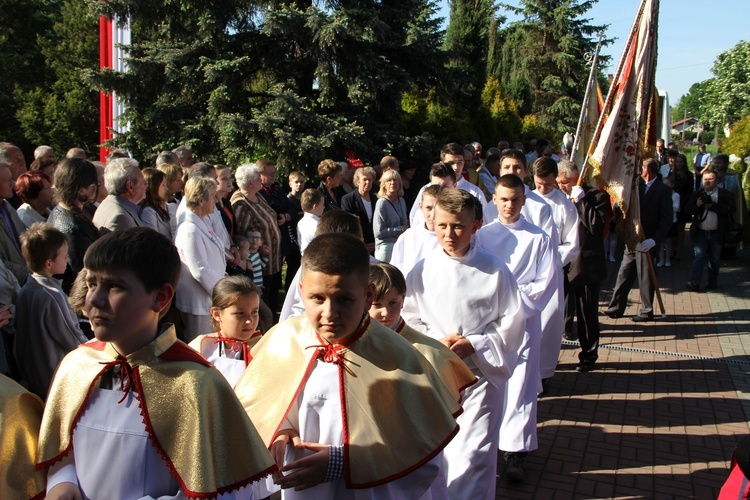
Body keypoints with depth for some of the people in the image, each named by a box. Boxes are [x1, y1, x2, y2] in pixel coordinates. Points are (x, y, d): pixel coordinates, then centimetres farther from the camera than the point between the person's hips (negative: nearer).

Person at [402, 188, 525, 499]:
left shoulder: (495, 271, -7)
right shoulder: (422, 272, -3)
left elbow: (512, 321, -2)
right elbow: (408, 319, 5)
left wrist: (475, 345, -14)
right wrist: (435, 343, -11)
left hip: (480, 373, -2)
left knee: (472, 456, -5)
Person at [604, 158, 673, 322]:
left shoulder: (663, 191, -10)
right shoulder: (639, 187, 11)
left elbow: (667, 219, -13)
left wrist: (654, 239, -20)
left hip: (647, 242, -7)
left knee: (645, 278, 2)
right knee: (624, 274, 9)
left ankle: (647, 312, 15)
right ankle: (616, 308, 16)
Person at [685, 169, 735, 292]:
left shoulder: (725, 194, 0)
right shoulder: (697, 194, 8)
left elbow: (731, 209, -15)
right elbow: (687, 210, 2)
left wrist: (713, 206, -19)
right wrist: (697, 205, -17)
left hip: (717, 234, -1)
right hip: (701, 233, 1)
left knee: (715, 259, 11)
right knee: (699, 256, -7)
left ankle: (712, 282, 23)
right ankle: (695, 283, -14)